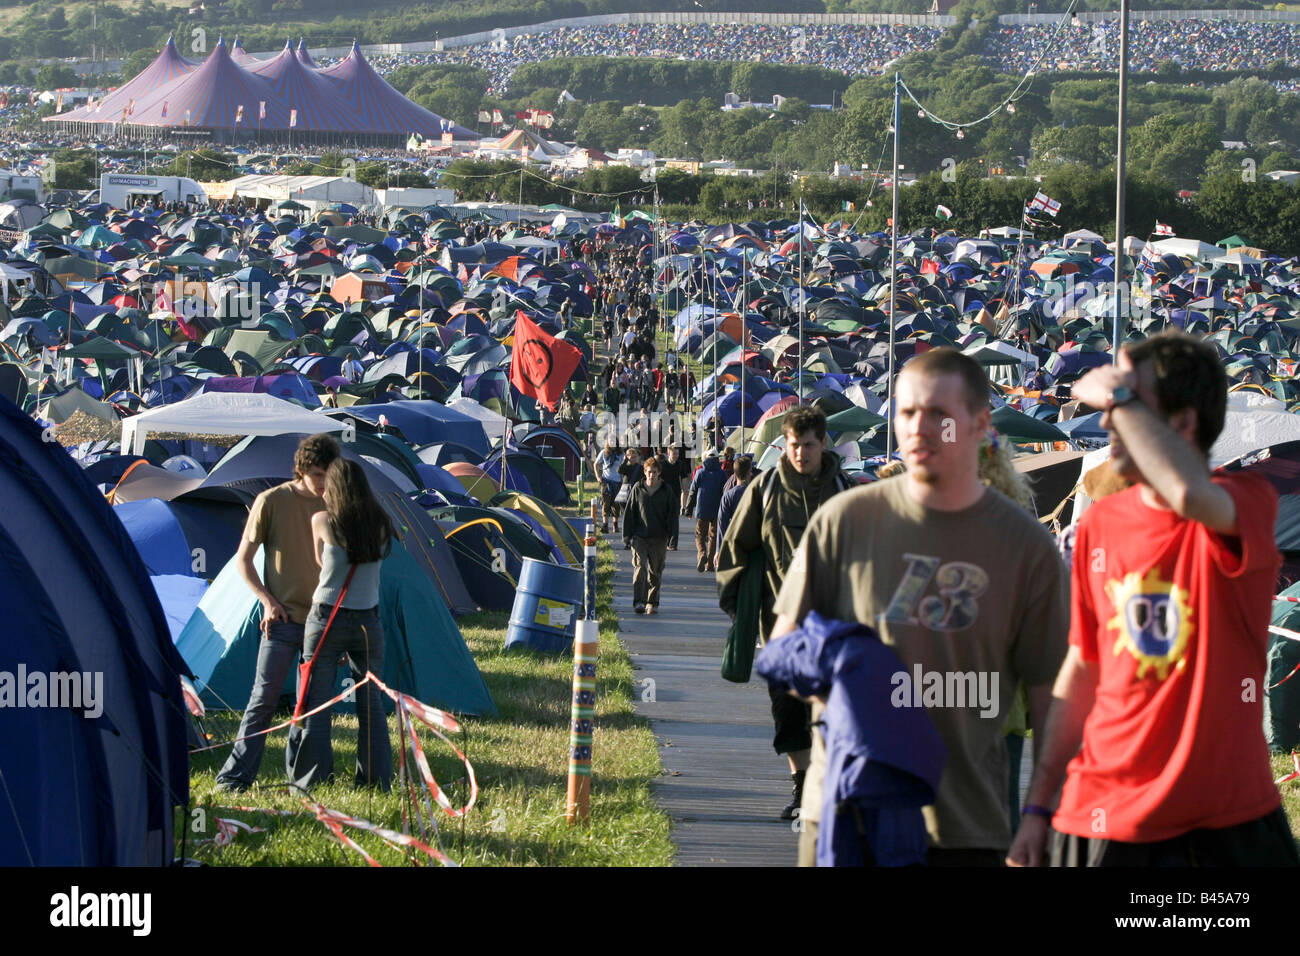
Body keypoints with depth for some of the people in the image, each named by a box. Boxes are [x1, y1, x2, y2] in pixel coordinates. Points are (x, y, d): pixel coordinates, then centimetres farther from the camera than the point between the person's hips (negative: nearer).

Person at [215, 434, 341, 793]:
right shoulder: (272, 502, -5)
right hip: (283, 619, -4)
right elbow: (243, 560, 0)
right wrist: (267, 600, -9)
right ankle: (236, 774, -4)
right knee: (264, 696, -8)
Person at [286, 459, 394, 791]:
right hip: (368, 622, 3)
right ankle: (376, 780, 13)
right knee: (371, 704, 11)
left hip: (326, 620, -3)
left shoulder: (323, 521, -8)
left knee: (315, 704, 4)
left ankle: (311, 782, 5)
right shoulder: (382, 524, 0)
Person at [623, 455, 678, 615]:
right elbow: (629, 513, 7)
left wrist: (671, 535, -2)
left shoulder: (666, 491, 4)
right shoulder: (638, 489, 4)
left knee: (655, 571, 6)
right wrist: (627, 535, 1)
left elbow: (672, 515, 7)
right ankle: (639, 601, -18)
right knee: (639, 567, -13)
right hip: (639, 537, -1)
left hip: (659, 538, 1)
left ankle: (652, 603, 16)